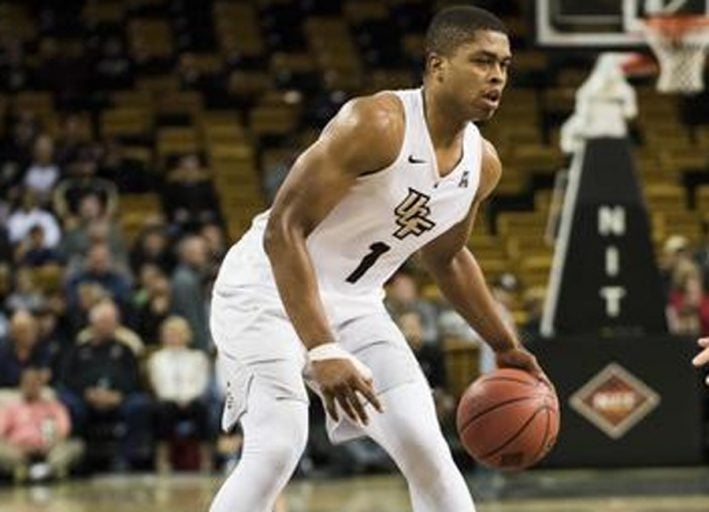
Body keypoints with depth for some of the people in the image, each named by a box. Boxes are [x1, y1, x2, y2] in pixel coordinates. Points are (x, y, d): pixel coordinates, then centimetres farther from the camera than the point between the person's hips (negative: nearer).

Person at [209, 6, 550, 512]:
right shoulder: (377, 125, -26)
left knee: (426, 450, -1)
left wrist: (506, 347, 18)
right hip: (268, 286, -7)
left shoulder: (482, 165, -1)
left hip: (353, 302, 7)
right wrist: (322, 352, -38)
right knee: (277, 447, -23)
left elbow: (446, 257, 20)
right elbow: (283, 229, -30)